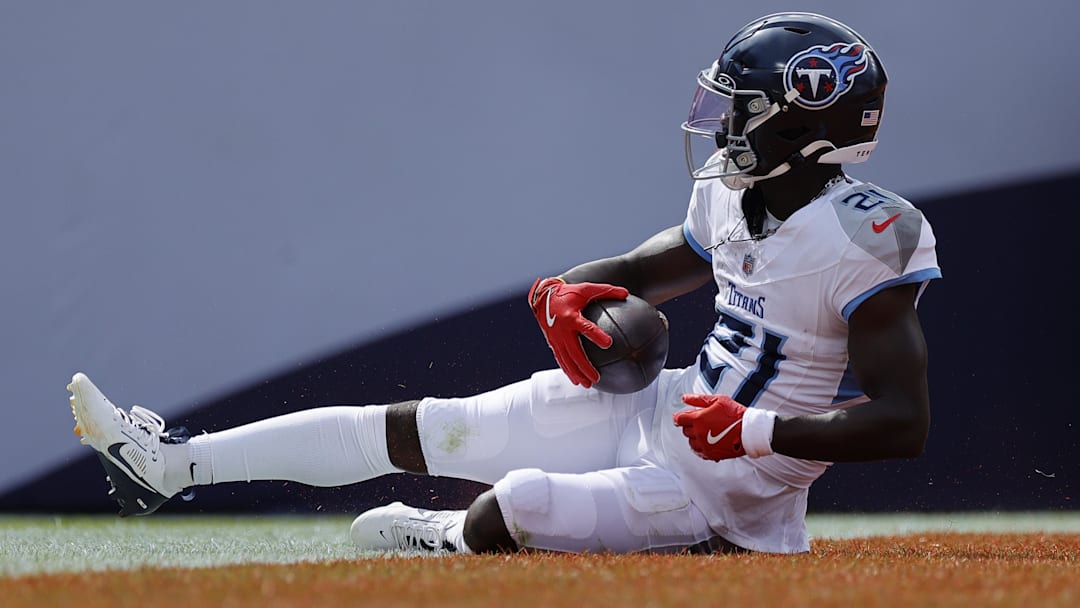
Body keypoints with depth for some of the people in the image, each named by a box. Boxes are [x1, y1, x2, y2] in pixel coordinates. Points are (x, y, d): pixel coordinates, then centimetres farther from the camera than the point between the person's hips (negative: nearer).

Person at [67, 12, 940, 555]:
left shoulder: (865, 246, -23)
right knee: (422, 426, 3)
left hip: (723, 486, -8)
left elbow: (905, 424, -25)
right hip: (656, 410, 8)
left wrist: (760, 432, -31)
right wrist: (567, 291, -5)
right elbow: (642, 270, 19)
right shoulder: (735, 199, 2)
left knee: (523, 501, -27)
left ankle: (447, 542, 13)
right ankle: (177, 463, 9)